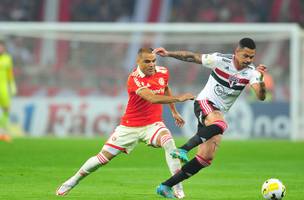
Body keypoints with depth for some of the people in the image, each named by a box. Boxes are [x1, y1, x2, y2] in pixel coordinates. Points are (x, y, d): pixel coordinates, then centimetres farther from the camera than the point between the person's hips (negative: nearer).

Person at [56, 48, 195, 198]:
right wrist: (178, 98, -45)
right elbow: (152, 98, -38)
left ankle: (178, 188, -24)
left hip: (153, 124, 3)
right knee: (103, 157, 1)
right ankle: (72, 182, 23)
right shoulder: (134, 79, -23)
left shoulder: (163, 72, -3)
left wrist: (174, 111, 24)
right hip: (130, 126, -3)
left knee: (169, 142, -29)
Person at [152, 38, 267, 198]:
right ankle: (183, 149, -41)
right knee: (220, 125, -39)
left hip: (218, 113, 5)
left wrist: (260, 79, -38)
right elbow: (192, 57, -2)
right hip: (204, 104, -5)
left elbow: (261, 96, -20)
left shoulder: (251, 72, -7)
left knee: (206, 158, -3)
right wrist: (168, 54, -6)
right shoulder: (220, 60, -12)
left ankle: (165, 186, 5)